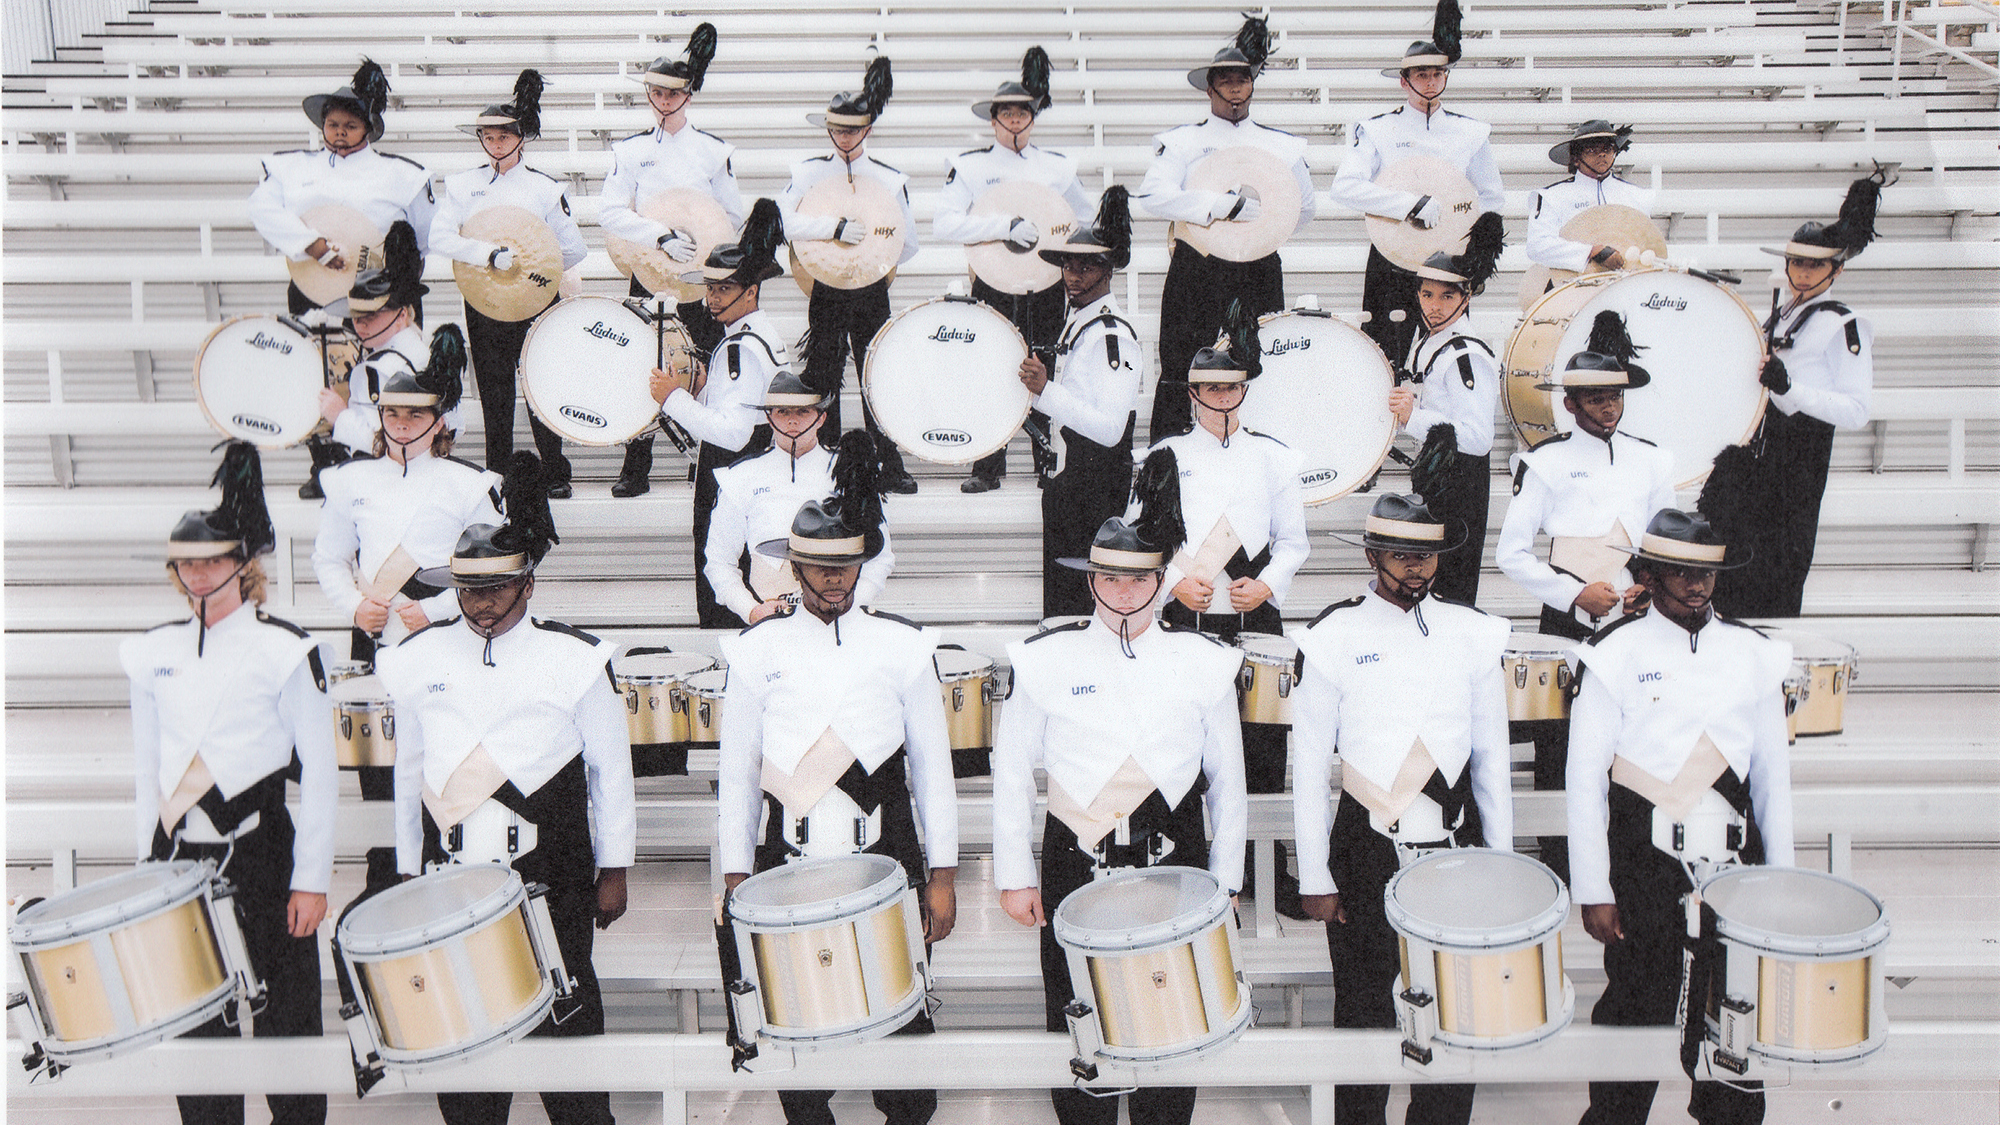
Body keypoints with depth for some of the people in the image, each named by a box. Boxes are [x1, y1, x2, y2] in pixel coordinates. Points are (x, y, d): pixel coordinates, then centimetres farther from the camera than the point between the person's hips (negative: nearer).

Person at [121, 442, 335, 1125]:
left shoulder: (284, 652, -6)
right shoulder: (153, 653, 8)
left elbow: (319, 775, -6)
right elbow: (147, 769, 15)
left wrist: (312, 879, -8)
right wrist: (149, 867, 13)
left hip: (262, 858, -4)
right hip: (180, 860, 4)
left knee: (284, 1017, 4)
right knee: (194, 1023, 9)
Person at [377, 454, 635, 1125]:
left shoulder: (574, 660, -3)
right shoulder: (420, 660, 6)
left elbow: (611, 767, 3)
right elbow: (408, 770, 14)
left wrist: (613, 869, 4)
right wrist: (408, 869, 15)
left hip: (550, 885, -3)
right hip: (450, 886, 3)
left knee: (564, 1028, 4)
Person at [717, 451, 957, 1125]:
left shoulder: (902, 648, 4)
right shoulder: (758, 651, 5)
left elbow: (933, 765, 6)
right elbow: (737, 771, 7)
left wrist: (942, 875, 3)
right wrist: (736, 878, 4)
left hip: (887, 863, 0)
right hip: (789, 867, 1)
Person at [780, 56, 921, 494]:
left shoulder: (890, 179, 4)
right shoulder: (809, 171, 1)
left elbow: (908, 246, 5)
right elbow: (781, 220, -15)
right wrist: (836, 229, -25)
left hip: (871, 291, 1)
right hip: (824, 290, 0)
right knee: (823, 377, 3)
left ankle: (889, 467, 10)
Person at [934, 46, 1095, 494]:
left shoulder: (1058, 165, 11)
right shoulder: (970, 165, 3)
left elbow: (1089, 223, 19)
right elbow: (944, 223, -11)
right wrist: (1006, 226, -20)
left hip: (1046, 285, 2)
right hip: (993, 284, -2)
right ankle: (987, 469, 7)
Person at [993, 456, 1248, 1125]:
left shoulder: (1203, 666, 2)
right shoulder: (1048, 662, -1)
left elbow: (1228, 783, 8)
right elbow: (1011, 769, 4)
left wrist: (1225, 881, 8)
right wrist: (1015, 874, 3)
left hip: (1175, 869, 1)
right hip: (1074, 873, 0)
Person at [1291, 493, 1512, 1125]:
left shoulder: (1473, 635, 6)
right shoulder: (1335, 639, -3)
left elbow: (1491, 759, 11)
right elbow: (1309, 768, -1)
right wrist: (1315, 878, -3)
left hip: (1455, 847, 2)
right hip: (1365, 852, -2)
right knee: (1364, 1012, 8)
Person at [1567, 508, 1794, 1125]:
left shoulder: (1753, 653, 8)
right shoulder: (1616, 653, -3)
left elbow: (1772, 775, 13)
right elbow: (1584, 778, -4)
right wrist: (1593, 891, -7)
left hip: (1734, 862, 3)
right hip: (1643, 865, -3)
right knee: (1637, 1015, 2)